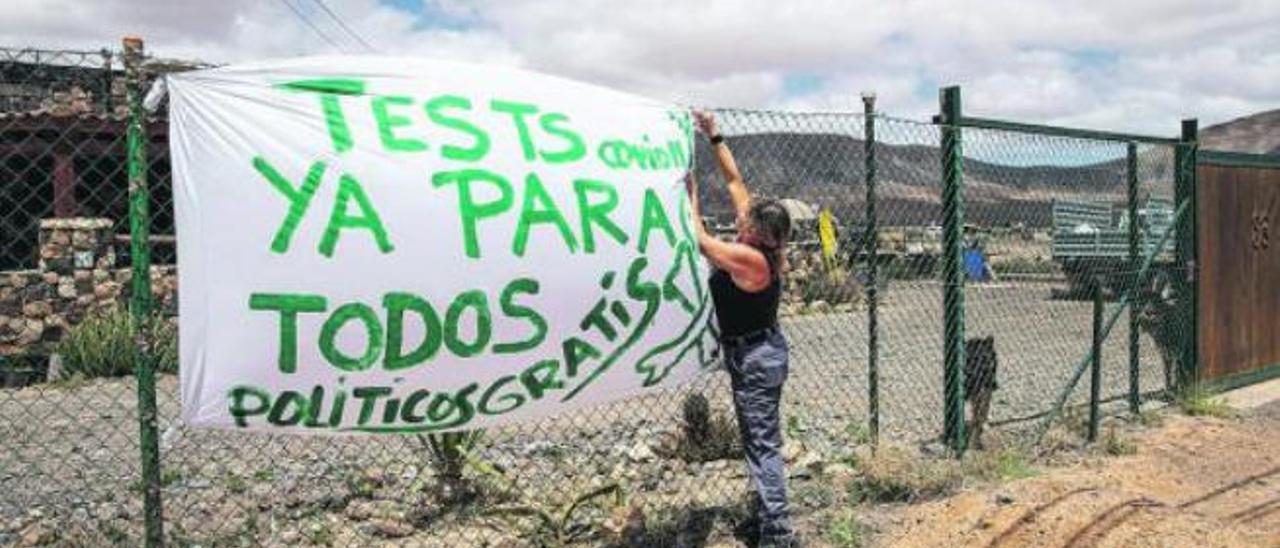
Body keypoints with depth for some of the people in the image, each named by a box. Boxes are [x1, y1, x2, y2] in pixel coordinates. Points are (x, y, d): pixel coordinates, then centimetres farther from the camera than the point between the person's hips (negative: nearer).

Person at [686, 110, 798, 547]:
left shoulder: (749, 257, -24)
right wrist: (714, 139, 6)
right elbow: (734, 180, 5)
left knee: (763, 443, -5)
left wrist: (691, 196, -5)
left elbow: (699, 240, -13)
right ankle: (771, 512, 31)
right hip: (756, 352, 10)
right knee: (760, 438, 18)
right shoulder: (757, 243, -1)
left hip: (754, 358, -10)